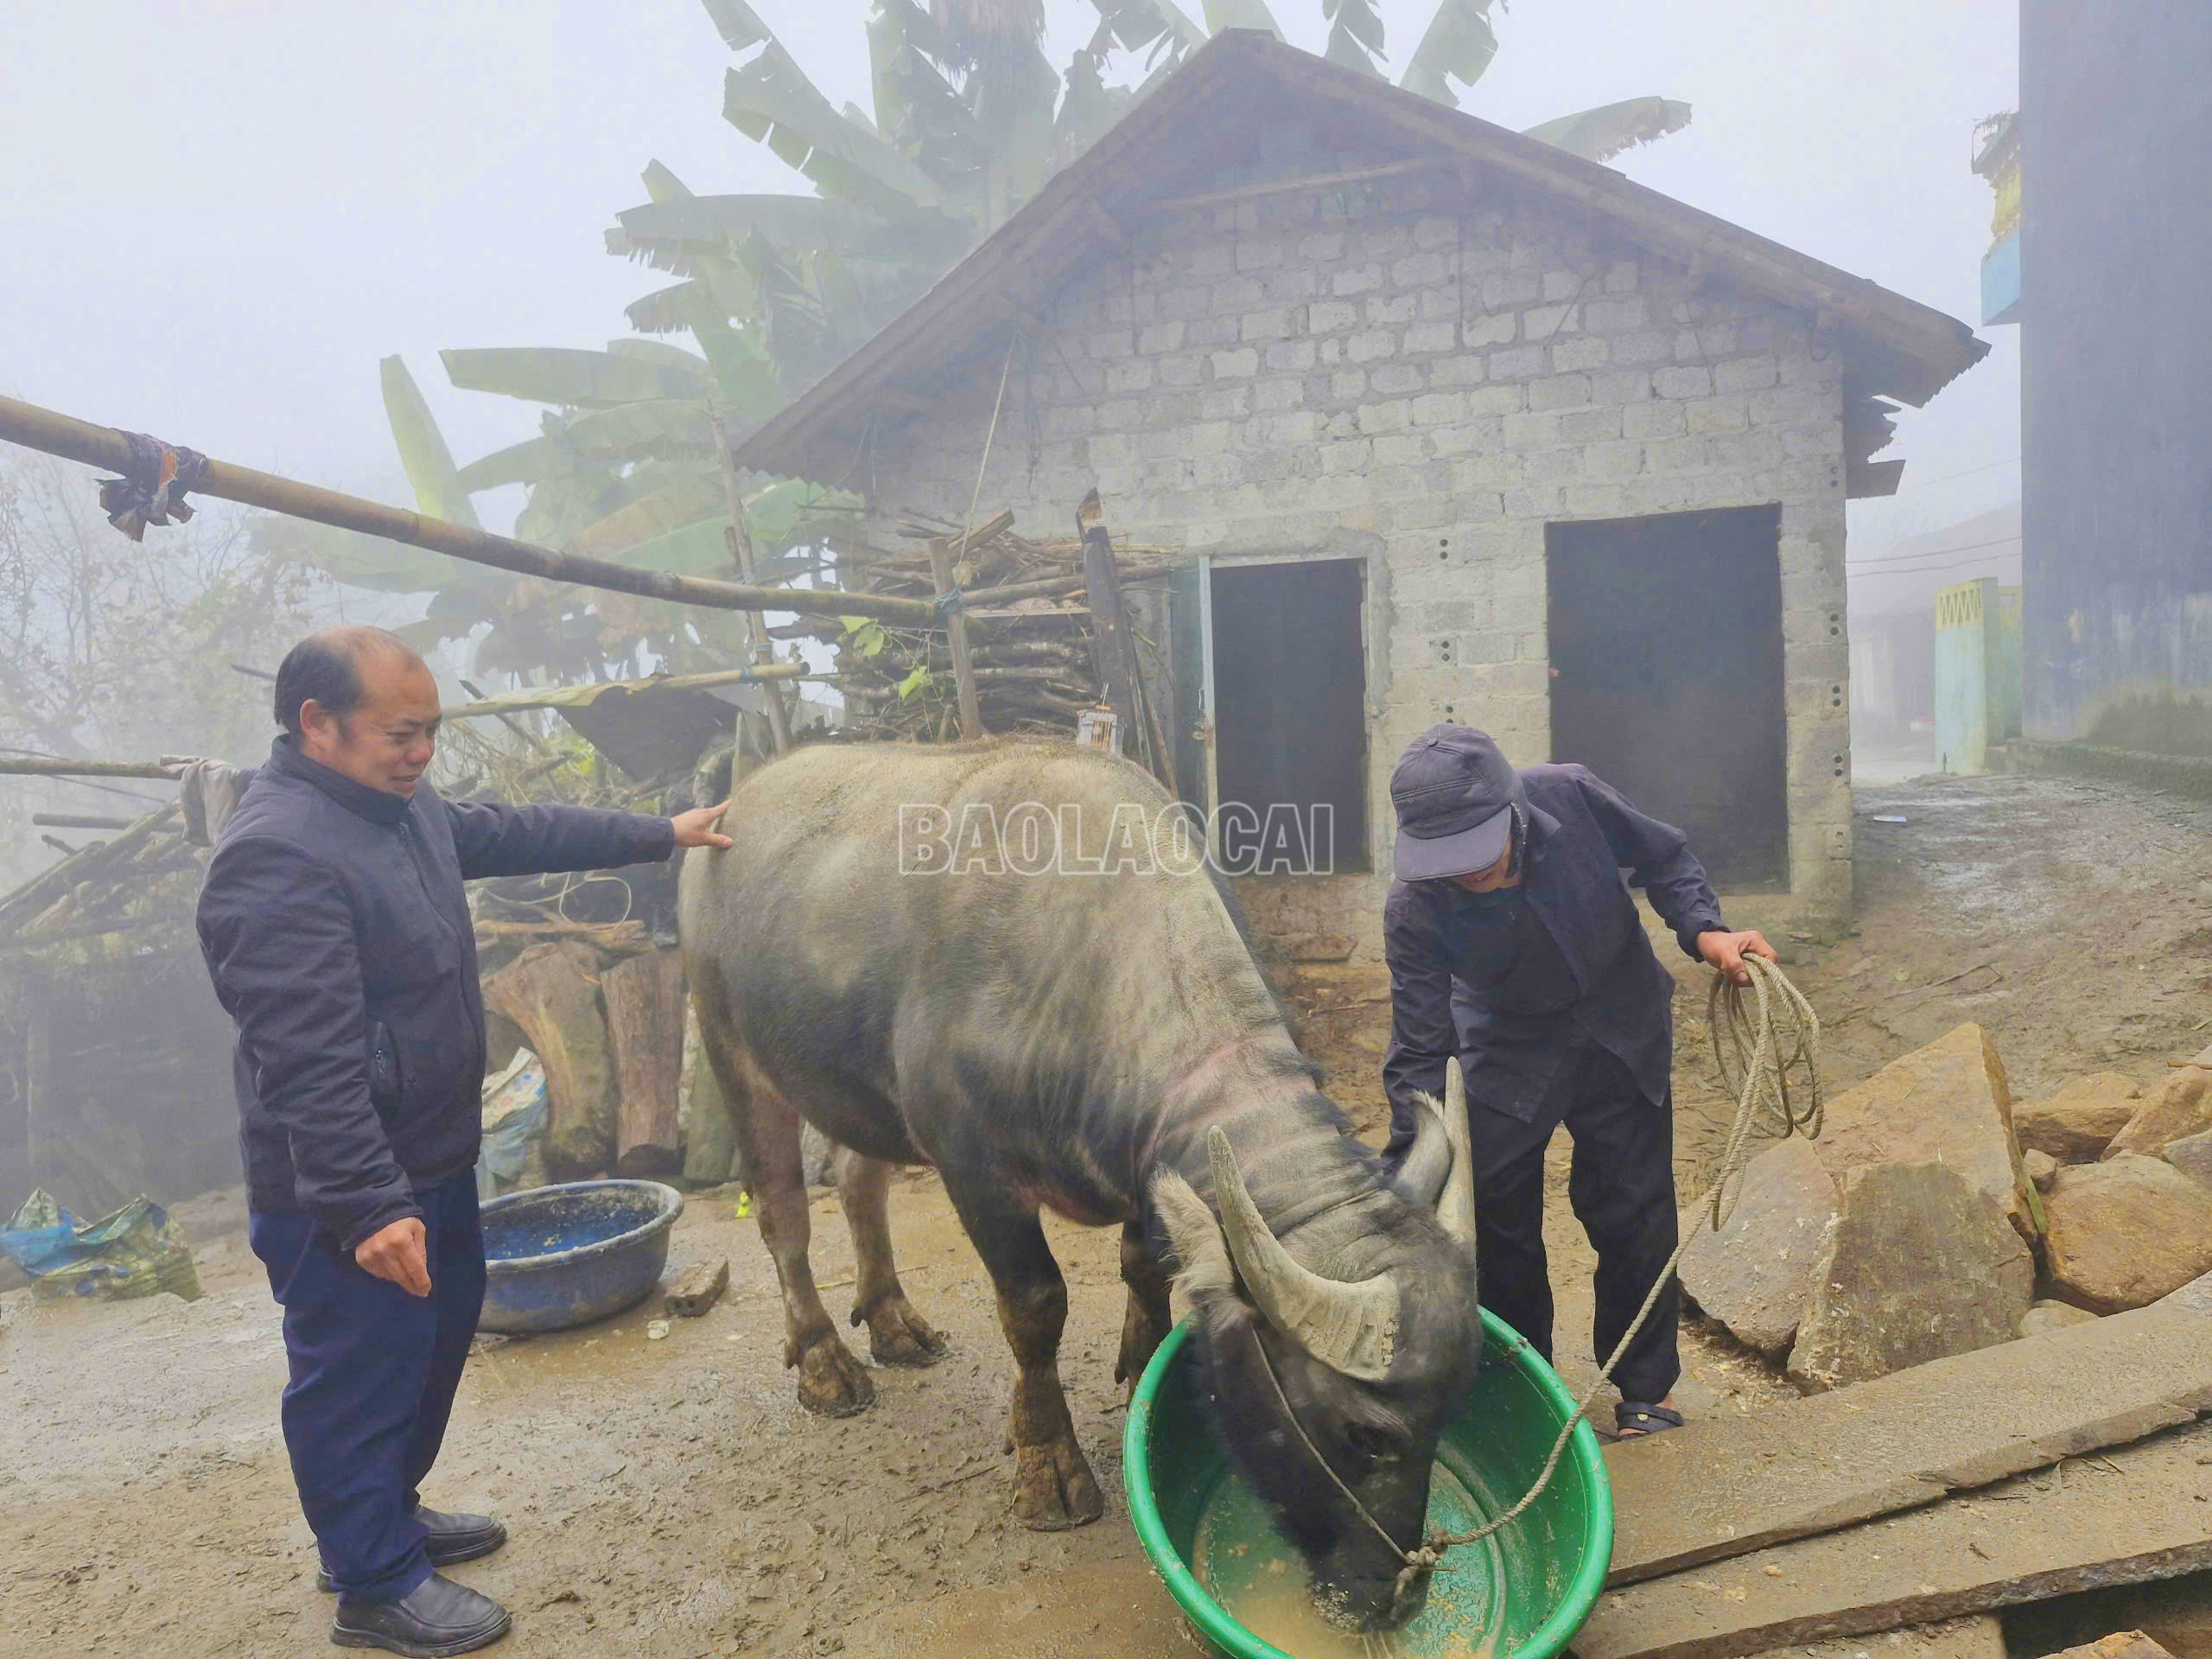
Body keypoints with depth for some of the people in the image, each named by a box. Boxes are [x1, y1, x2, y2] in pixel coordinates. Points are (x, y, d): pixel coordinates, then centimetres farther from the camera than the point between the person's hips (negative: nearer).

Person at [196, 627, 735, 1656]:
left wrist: (658, 834, 23)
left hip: (432, 1156, 10)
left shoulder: (401, 806, 5)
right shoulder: (278, 857, -26)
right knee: (361, 1371, 6)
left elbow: (522, 833, 20)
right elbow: (307, 1060, -30)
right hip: (347, 1186, -10)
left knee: (437, 1334, 23)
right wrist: (366, 1204, -30)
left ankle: (388, 1514, 42)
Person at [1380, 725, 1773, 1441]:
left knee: (1631, 1211, 5)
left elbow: (1662, 857, -7)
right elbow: (1420, 1057, -24)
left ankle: (1648, 1389, 27)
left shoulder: (1570, 796, -29)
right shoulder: (1414, 911, -30)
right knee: (1495, 1224, 2)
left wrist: (1704, 929, -24)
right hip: (1506, 1053, 0)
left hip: (1622, 1038, 1)